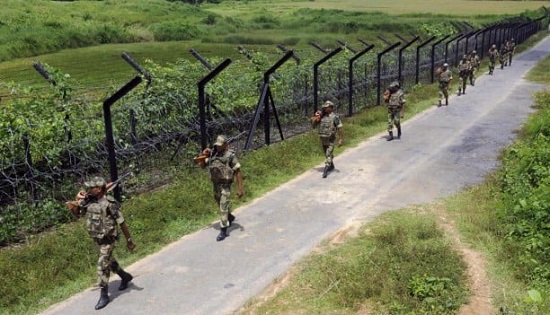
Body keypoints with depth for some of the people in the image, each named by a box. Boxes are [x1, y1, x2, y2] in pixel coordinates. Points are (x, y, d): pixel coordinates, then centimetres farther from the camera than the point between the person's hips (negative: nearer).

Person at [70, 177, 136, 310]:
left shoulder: (109, 203, -23)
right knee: (108, 260, 23)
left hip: (107, 239, -8)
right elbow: (76, 212, 8)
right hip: (97, 239, 8)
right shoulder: (88, 201, -4)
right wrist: (77, 200, -11)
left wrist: (129, 240, -14)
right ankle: (125, 277, 45)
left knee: (102, 266, -7)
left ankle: (104, 295, 6)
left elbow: (121, 223, -18)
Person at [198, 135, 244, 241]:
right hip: (215, 184, 7)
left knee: (223, 208, -8)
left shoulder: (230, 155, -14)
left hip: (225, 185, -6)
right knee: (221, 205, 22)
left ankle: (223, 231, -1)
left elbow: (238, 172, -13)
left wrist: (240, 188, -17)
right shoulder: (212, 154, 3)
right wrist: (204, 156, -8)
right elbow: (202, 165, 12)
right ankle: (230, 218, 48)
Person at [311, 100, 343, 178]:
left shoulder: (335, 117, -13)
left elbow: (340, 128, -14)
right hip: (323, 139, 6)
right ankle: (331, 166, 41)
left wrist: (340, 139, -18)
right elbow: (314, 125, 7)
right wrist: (316, 117, -8)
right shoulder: (321, 117, 2)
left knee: (328, 155, -12)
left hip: (330, 140, -6)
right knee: (327, 154, 21)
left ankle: (325, 171, -15)